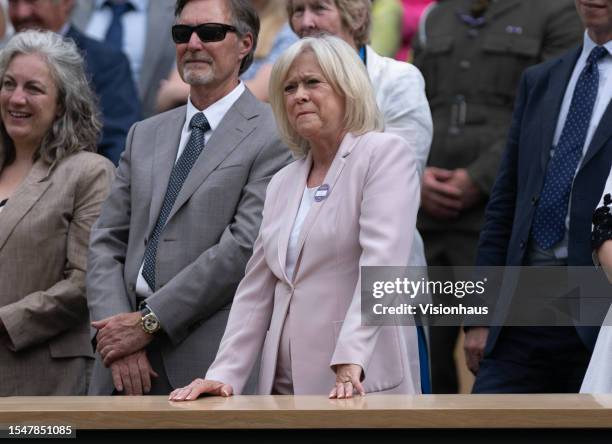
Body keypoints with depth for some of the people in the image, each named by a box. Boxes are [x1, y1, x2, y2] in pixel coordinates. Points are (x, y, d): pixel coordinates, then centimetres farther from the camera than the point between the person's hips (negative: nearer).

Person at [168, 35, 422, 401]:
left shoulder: (385, 153, -3)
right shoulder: (282, 183, 17)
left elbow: (382, 260, -16)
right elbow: (256, 291, 15)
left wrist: (351, 362, -26)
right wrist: (225, 376, 3)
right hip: (285, 386, 6)